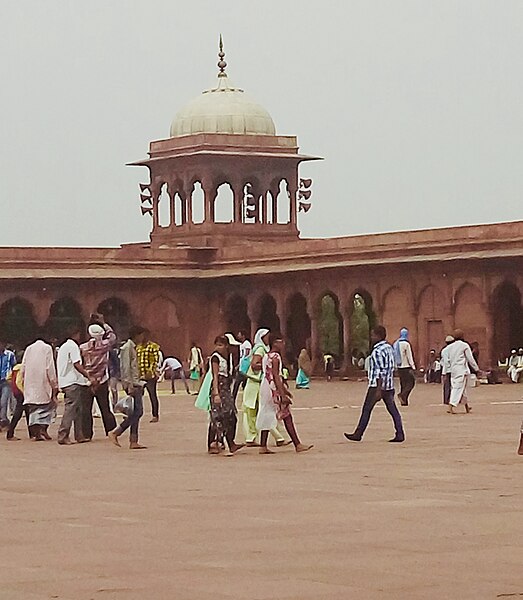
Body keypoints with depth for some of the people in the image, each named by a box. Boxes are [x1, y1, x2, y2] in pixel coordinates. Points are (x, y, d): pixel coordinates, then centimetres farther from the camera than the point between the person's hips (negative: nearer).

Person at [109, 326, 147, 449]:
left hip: (136, 383, 10)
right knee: (137, 412, -13)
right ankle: (115, 433, -10)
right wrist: (130, 386, -22)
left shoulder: (133, 348, 19)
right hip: (132, 384, -10)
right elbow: (125, 368, -17)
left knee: (137, 412, 6)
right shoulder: (127, 348, -11)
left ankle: (133, 441, 5)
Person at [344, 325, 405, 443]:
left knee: (366, 409, 2)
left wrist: (378, 390, -22)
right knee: (392, 409, 5)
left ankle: (358, 434, 8)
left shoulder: (378, 351, -16)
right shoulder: (389, 347, 12)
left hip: (377, 385, -8)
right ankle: (400, 434, -2)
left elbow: (381, 371, -21)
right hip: (389, 385, 8)